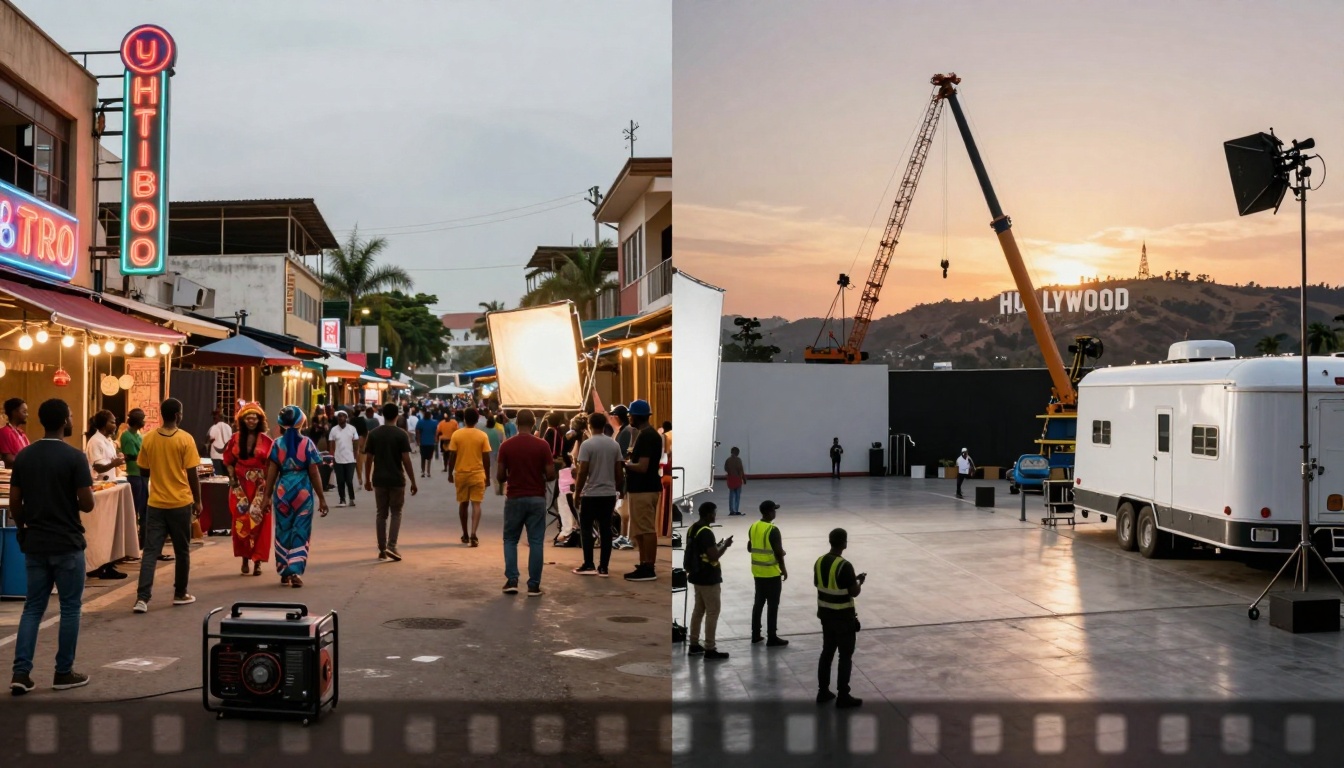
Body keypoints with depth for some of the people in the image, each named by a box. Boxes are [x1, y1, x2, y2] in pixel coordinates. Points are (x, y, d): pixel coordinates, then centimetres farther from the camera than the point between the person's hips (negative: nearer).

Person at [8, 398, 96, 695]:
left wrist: (24, 529, 19)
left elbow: (14, 502, 5)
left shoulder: (23, 456, 3)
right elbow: (87, 504, -15)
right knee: (69, 607, 6)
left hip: (34, 543, 5)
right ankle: (64, 673, 11)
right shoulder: (74, 457, -13)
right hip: (67, 544, -5)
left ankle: (20, 673, 5)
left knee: (33, 607, 11)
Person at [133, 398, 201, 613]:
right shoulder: (185, 439, -10)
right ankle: (180, 594, 20)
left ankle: (142, 598, -8)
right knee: (182, 551, 11)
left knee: (150, 551, 1)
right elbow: (192, 475, -9)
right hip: (180, 503, -3)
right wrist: (198, 501, 2)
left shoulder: (148, 439, 0)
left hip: (155, 503, 3)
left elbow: (144, 469, 9)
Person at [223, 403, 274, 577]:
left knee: (258, 521, -3)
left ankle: (257, 560, 1)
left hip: (260, 486, -2)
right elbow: (229, 461, 9)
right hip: (240, 484, 2)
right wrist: (232, 478, -5)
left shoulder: (266, 440, 0)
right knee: (241, 521, 1)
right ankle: (245, 558, 13)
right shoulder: (235, 438, 6)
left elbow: (271, 464, -2)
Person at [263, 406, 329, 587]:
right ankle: (295, 571, -5)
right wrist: (321, 498, 0)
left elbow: (272, 472, -2)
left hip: (282, 490, 2)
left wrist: (268, 495, 6)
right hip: (303, 491, -2)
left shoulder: (277, 444, 0)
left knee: (283, 531, 13)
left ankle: (284, 572, 19)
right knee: (301, 532, 5)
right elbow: (314, 473, -5)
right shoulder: (307, 443, -5)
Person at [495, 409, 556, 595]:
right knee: (536, 542, 4)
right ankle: (533, 585, 3)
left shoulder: (506, 446, -4)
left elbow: (501, 475, -1)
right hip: (537, 498, -1)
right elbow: (550, 473, -6)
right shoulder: (542, 445, -6)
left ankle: (512, 580, 6)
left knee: (510, 539, 15)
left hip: (514, 498, 1)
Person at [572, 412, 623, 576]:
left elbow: (582, 472, -14)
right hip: (609, 494, 5)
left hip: (591, 494, -4)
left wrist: (577, 493, -4)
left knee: (586, 528, 5)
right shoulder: (615, 445, 5)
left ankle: (588, 565, 1)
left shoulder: (587, 444, -10)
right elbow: (619, 472, 7)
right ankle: (603, 567, 5)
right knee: (605, 530, 5)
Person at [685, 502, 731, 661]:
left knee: (698, 610, 16)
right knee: (712, 612, -3)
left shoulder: (692, 529, 7)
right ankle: (710, 650, -1)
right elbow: (714, 557, -24)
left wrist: (717, 545, 16)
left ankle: (694, 645, 21)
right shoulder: (706, 532, -22)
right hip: (709, 579, -9)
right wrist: (725, 545, -9)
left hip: (697, 576, 9)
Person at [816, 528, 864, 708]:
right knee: (845, 656, 4)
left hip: (825, 614, 7)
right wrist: (859, 581, 3)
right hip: (843, 617, -7)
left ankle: (823, 691, 24)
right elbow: (854, 592, -19)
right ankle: (843, 696, 10)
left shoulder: (819, 562, -1)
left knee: (827, 652, 17)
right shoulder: (845, 565, -23)